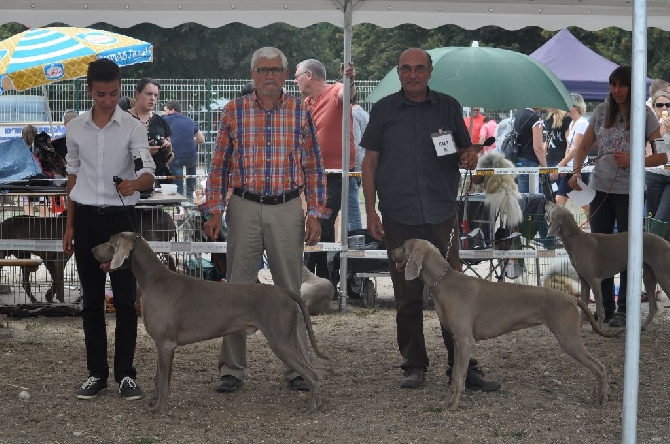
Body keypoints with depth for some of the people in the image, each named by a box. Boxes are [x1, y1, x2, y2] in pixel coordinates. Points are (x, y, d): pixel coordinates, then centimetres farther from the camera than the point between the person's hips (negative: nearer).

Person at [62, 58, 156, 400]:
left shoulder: (132, 127, -5)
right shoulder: (76, 128, 4)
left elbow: (148, 173, -15)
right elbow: (73, 175, 13)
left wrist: (135, 183, -39)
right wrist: (69, 225, 12)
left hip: (121, 217, -3)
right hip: (86, 217, 3)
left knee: (125, 299, -1)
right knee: (91, 299, 7)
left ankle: (125, 374, 7)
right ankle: (97, 373, 14)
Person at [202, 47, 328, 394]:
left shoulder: (300, 113, 4)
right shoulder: (234, 111, 3)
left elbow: (313, 167, 6)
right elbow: (219, 165, 5)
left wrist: (315, 214, 1)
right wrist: (214, 211, -1)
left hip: (287, 210, 0)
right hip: (244, 208, 0)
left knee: (290, 290, 5)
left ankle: (296, 368, 13)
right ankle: (232, 369, 9)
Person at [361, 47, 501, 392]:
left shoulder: (448, 107, 9)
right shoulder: (384, 110, 7)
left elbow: (466, 149, 16)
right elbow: (370, 162, 8)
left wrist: (469, 158, -9)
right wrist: (370, 211, 1)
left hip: (442, 214, 0)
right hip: (400, 217, 0)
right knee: (407, 296, 4)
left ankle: (463, 367, 3)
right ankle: (414, 366, 14)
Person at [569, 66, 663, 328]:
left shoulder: (645, 116, -5)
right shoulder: (602, 111, 6)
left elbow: (661, 157, -6)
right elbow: (583, 147, 9)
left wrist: (632, 161, -20)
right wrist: (577, 172, -9)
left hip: (629, 191, -4)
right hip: (600, 189, 4)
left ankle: (623, 311, 8)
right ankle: (604, 308, 17)